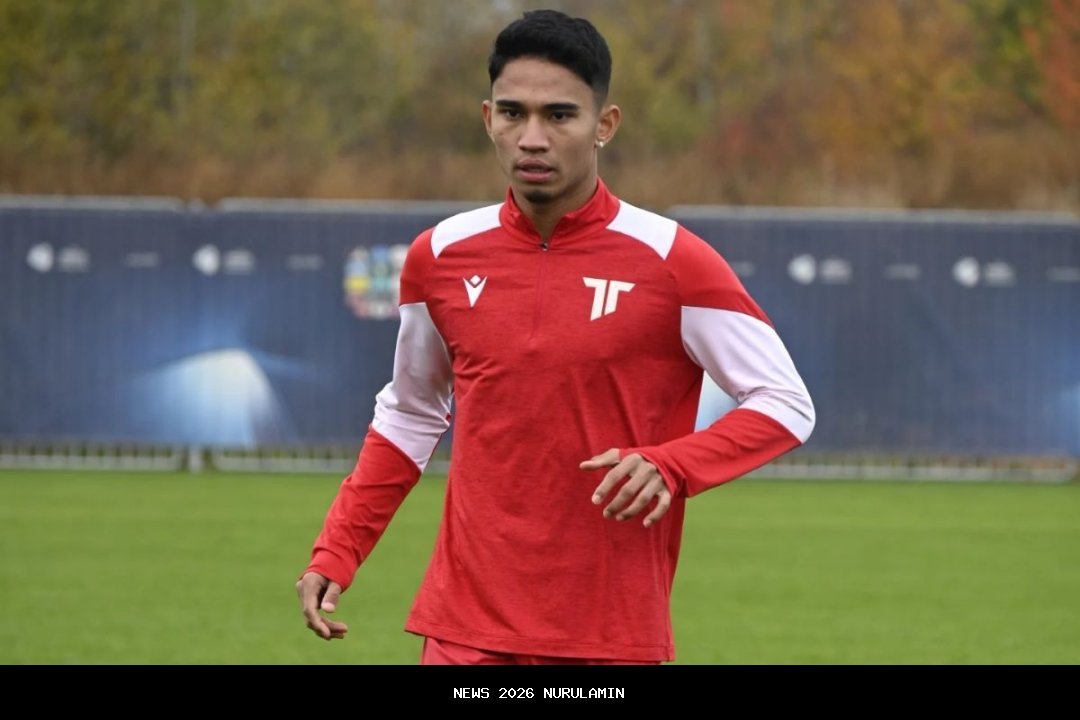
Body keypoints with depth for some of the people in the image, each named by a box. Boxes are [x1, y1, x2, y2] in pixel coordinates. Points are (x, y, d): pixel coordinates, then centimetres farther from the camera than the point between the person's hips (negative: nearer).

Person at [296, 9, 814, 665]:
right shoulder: (441, 258, 5)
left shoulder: (671, 262, -6)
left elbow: (786, 404, -4)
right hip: (466, 628, 3)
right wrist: (335, 556, 10)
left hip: (616, 635, -3)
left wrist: (670, 466, -21)